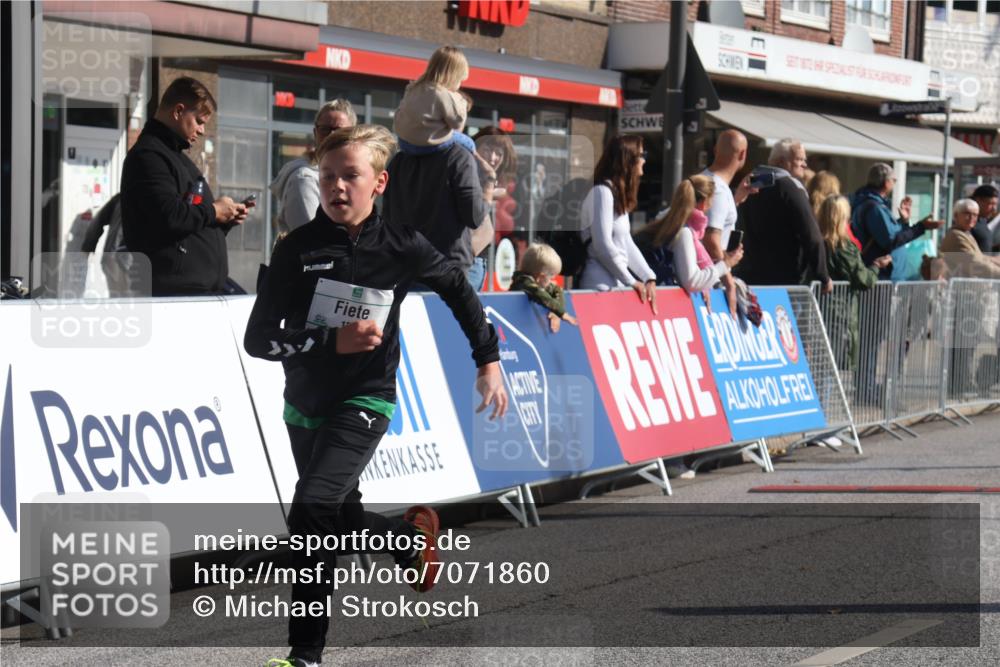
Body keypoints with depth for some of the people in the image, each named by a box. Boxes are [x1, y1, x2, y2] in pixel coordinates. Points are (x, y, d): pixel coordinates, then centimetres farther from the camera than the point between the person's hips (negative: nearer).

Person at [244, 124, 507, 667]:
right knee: (342, 520, 19)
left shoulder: (401, 248, -10)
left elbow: (457, 287, 10)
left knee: (312, 508, -24)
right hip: (305, 403, 4)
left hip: (364, 402, -4)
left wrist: (488, 360, 12)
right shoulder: (296, 249, -10)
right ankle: (410, 536, 53)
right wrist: (332, 341, -25)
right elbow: (258, 339, -12)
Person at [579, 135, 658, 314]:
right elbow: (603, 245, -17)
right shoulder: (602, 192, -11)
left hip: (616, 284, 9)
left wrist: (649, 277, 5)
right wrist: (631, 281, -10)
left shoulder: (619, 194, 19)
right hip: (602, 285, -9)